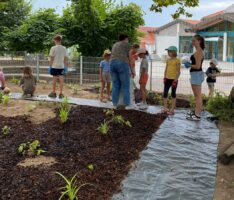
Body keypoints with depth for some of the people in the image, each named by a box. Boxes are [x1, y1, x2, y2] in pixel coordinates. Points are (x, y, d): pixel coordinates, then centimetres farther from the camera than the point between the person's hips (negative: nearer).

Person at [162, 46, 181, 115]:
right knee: (165, 93, 4)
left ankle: (172, 109, 7)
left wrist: (175, 80, -16)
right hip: (167, 79, 6)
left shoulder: (177, 60, -8)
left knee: (173, 94, 2)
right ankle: (165, 108, 13)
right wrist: (164, 77, 6)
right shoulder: (168, 60, 10)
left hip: (174, 79, -6)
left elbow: (178, 71, -10)